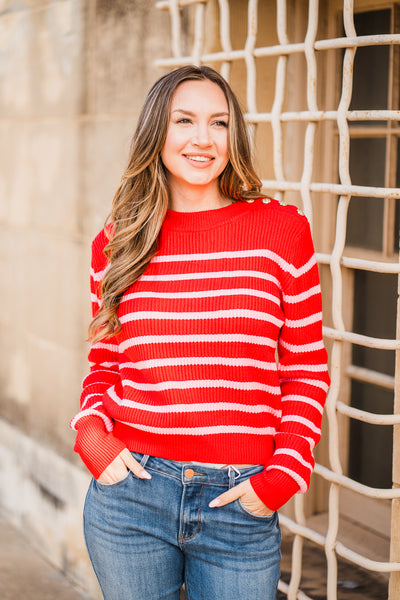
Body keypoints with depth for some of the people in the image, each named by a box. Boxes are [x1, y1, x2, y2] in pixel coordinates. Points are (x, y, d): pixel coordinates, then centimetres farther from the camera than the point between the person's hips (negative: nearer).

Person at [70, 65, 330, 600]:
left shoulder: (282, 229, 0)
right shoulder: (117, 242, 4)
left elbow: (307, 371, 3)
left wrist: (283, 474, -6)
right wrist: (92, 433, -5)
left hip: (241, 503, -1)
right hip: (130, 491, 1)